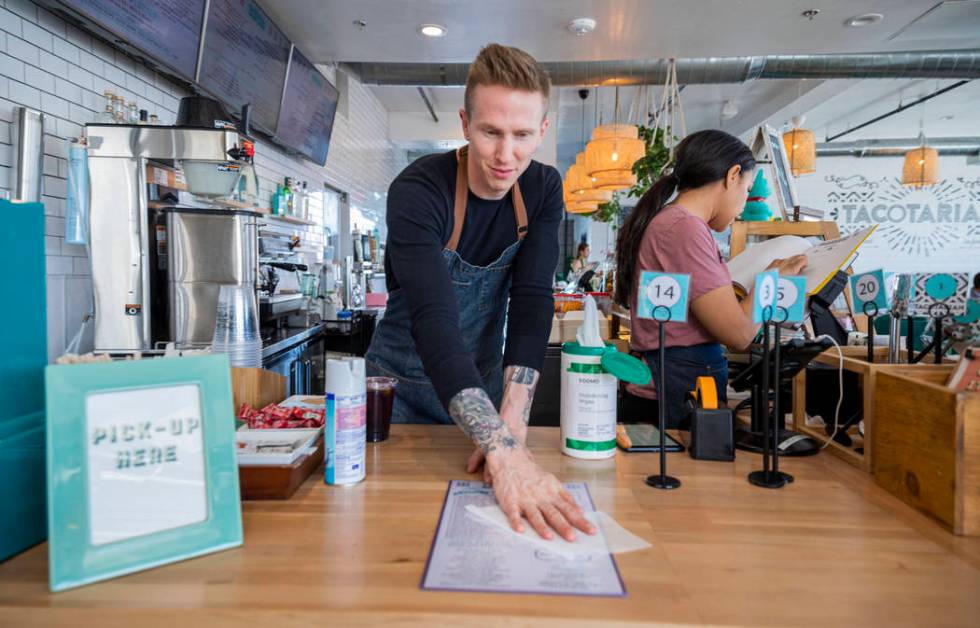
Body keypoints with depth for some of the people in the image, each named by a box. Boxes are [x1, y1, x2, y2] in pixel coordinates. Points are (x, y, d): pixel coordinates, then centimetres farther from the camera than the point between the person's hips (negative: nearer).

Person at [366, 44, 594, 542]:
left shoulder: (543, 190, -11)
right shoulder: (417, 192, -26)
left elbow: (532, 303, -19)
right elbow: (434, 321, -39)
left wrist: (512, 425, -30)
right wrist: (504, 451, -50)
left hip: (484, 386, 4)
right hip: (406, 387, -3)